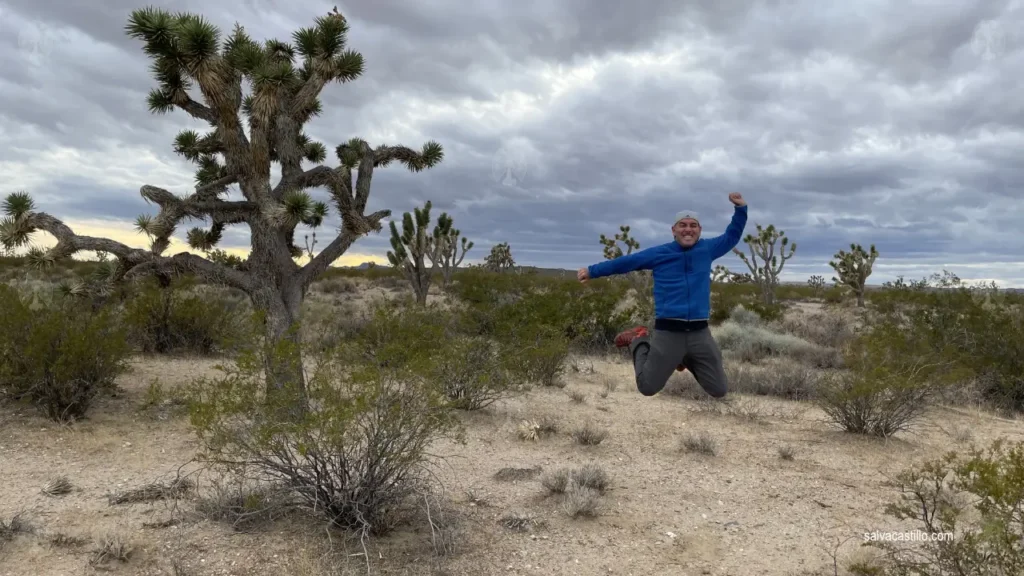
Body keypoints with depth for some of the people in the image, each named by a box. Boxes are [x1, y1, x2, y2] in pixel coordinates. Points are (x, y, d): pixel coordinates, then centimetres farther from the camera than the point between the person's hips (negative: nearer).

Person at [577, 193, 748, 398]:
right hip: (668, 332, -3)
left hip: (700, 333, 3)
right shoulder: (658, 253, 4)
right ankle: (639, 341, 26)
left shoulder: (707, 249, 11)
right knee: (647, 387, 0)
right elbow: (626, 261, 11)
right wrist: (592, 271, 13)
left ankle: (688, 360, 33)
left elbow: (731, 237, 26)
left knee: (719, 391, 6)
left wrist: (740, 208, 14)